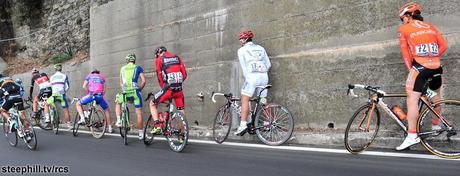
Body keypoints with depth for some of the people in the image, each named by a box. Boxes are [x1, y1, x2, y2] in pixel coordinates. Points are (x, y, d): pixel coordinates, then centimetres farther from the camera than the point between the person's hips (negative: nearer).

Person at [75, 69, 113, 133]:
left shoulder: (89, 76, 24)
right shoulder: (101, 77, 28)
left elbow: (84, 86, 11)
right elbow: (104, 89, 17)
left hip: (91, 95, -1)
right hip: (100, 95, 2)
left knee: (78, 104, 20)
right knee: (107, 110, 22)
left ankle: (82, 118, -3)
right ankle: (109, 128, 18)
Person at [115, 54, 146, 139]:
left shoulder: (122, 68, 15)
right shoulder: (138, 68, 7)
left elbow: (121, 83, 18)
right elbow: (143, 81, -2)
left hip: (125, 92, 2)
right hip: (135, 92, -2)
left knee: (118, 103, 33)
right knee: (139, 113, 5)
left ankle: (118, 120, 18)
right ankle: (141, 134, 8)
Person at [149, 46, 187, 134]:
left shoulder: (159, 60, 5)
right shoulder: (177, 58, 16)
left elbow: (159, 76, 1)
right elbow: (184, 74, 10)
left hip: (168, 88, -4)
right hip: (179, 89, 4)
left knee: (153, 104, 15)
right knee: (181, 110, 16)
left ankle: (157, 125, -1)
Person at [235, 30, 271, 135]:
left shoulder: (242, 50, 6)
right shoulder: (261, 49, 19)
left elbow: (243, 67, 1)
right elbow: (268, 65, 17)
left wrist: (246, 78, 6)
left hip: (252, 76, -5)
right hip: (264, 76, 5)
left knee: (245, 100, -6)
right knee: (263, 101, 12)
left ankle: (243, 124, -16)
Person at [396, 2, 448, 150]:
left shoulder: (404, 29, 7)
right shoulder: (431, 27, 17)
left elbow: (405, 52, 3)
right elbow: (443, 46, 10)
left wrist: (411, 69, 6)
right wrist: (432, 58, 15)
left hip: (419, 66, -5)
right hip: (436, 67, 6)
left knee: (412, 99, -5)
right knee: (436, 94, 27)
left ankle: (412, 135, -12)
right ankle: (436, 126, 38)